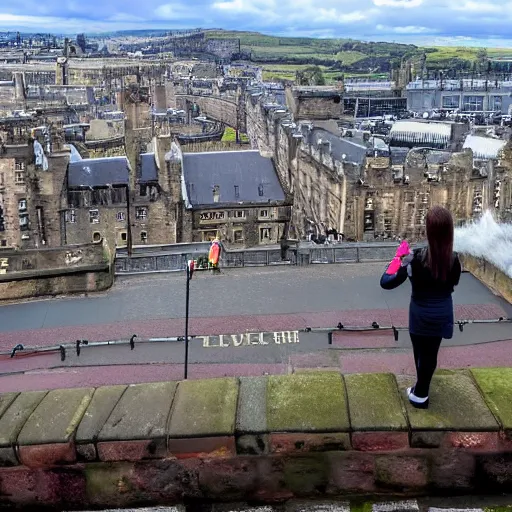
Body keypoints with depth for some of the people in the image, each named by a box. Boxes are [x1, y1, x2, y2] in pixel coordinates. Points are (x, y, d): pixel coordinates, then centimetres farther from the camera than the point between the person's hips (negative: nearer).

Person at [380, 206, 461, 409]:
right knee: (431, 353, 20)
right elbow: (453, 284, 5)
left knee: (421, 353, 18)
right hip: (442, 313, 3)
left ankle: (420, 394, 35)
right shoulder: (454, 259, -16)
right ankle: (421, 391, 39)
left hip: (421, 314, -3)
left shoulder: (417, 257, -27)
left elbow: (386, 283, -24)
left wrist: (399, 258, -13)